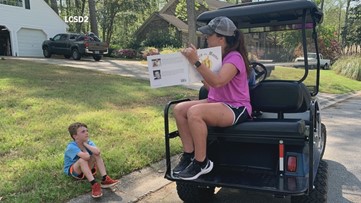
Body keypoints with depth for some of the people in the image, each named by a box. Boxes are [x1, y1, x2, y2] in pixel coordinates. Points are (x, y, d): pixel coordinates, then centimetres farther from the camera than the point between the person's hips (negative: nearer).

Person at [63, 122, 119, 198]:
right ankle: (94, 185, -39)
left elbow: (97, 151, -32)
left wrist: (85, 144, -24)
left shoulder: (88, 142, -8)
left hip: (86, 168, 6)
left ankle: (105, 179, -23)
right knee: (82, 160, -36)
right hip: (72, 170, -6)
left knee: (97, 154, -18)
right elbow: (86, 157, -43)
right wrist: (82, 148, -24)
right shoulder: (71, 147, -26)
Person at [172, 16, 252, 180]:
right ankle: (189, 154, -3)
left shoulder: (234, 57, -14)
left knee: (194, 112, -32)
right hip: (217, 103, 9)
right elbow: (210, 87, 12)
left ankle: (201, 162, -17)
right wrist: (195, 61, 7)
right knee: (179, 109, -9)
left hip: (236, 108, -9)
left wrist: (196, 62, -32)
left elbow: (217, 81, -31)